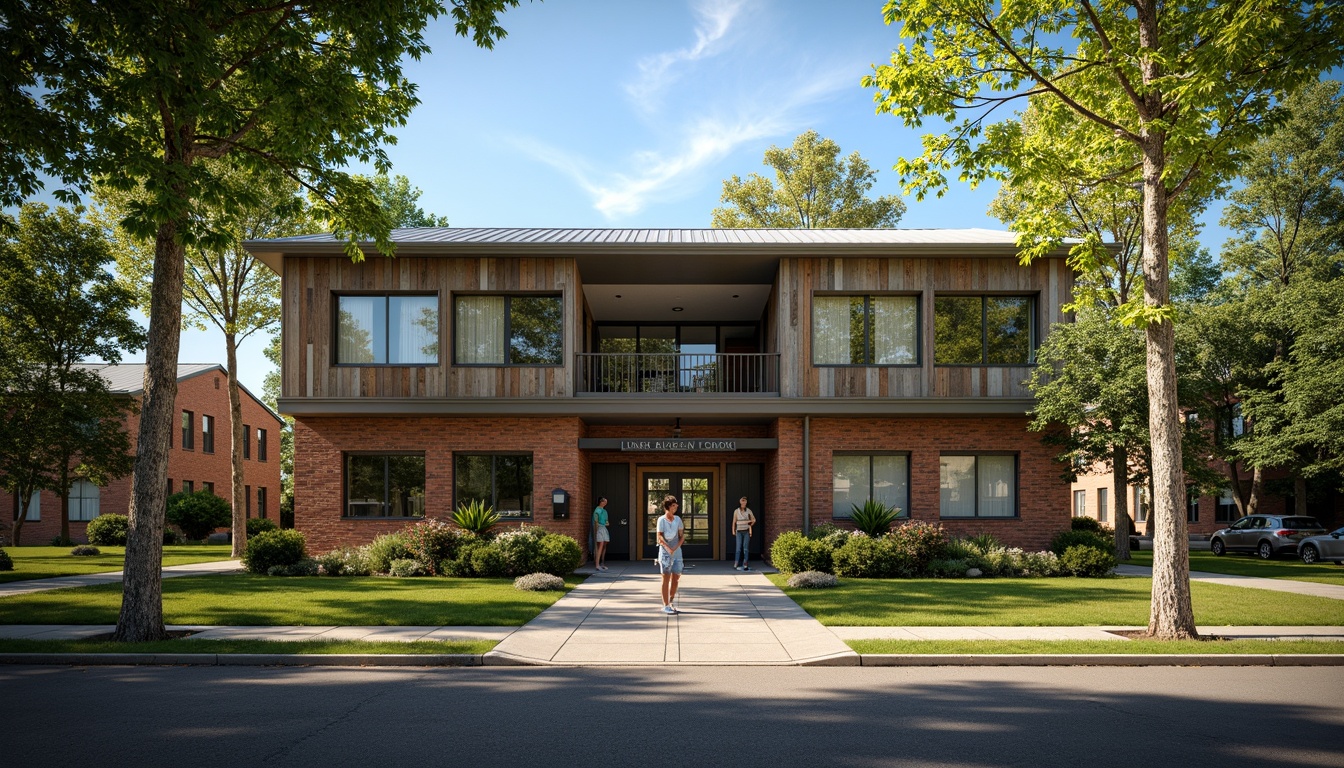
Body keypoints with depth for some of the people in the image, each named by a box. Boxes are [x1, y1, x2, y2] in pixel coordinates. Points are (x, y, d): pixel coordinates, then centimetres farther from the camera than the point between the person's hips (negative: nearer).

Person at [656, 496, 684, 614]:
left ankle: (671, 603, 21)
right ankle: (665, 605, 1)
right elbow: (660, 536, -10)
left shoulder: (678, 519, 8)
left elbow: (682, 535, 5)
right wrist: (668, 548, -19)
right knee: (666, 578, -3)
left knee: (675, 578, 7)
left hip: (677, 551, 4)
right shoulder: (661, 519, -4)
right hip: (665, 552, -4)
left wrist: (675, 548, -9)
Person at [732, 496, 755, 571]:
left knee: (746, 548, -1)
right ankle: (736, 564, -7)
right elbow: (734, 521, 5)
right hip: (739, 532, -1)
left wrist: (750, 526, 9)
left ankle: (745, 565, 2)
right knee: (739, 548, -7)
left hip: (746, 531, 1)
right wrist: (733, 530, 1)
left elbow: (754, 520, 15)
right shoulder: (736, 511, 1)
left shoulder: (748, 511, 3)